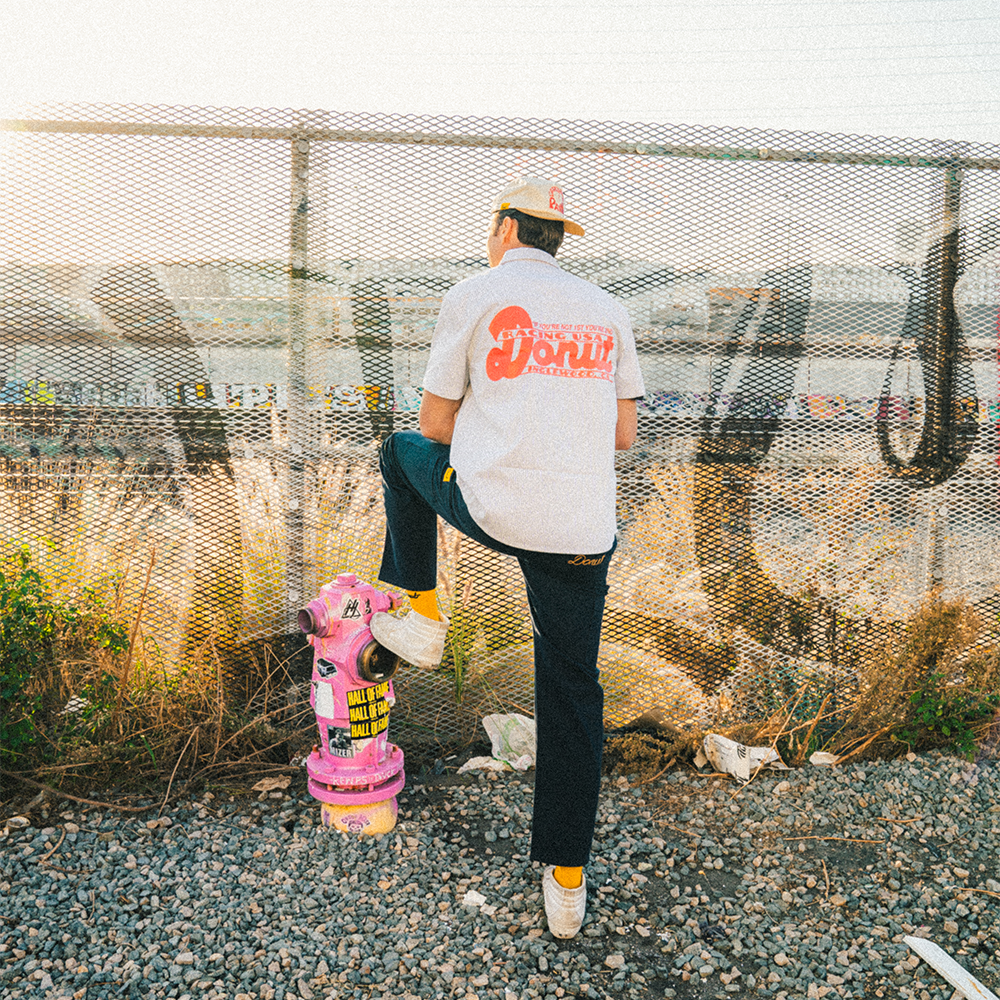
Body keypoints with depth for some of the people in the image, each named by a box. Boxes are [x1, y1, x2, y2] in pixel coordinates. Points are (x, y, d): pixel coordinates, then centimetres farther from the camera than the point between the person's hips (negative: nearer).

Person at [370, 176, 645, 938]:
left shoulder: (473, 297, 3)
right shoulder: (608, 310, 13)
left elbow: (437, 426, 5)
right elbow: (624, 436, 14)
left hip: (489, 506, -3)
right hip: (583, 527, 4)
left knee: (403, 451, 27)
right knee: (572, 691, 14)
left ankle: (422, 617, 29)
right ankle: (567, 881, 21)